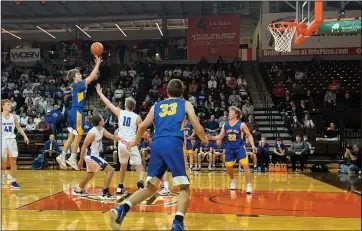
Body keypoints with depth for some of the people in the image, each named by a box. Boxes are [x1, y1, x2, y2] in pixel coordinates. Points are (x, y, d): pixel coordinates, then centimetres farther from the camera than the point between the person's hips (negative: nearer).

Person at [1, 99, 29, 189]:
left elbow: (19, 127, 15)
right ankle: (5, 172, 36)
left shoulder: (13, 117, 4)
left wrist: (25, 136, 7)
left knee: (13, 161, 2)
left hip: (11, 140, 3)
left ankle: (14, 181, 8)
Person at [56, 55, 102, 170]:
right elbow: (91, 77, -17)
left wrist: (97, 65, 16)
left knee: (71, 137, 13)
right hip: (77, 112, -10)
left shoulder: (77, 85, 15)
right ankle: (72, 159, 0)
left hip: (74, 111, 10)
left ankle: (62, 156, 14)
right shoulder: (78, 85, -11)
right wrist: (98, 64, -12)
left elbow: (92, 77, 20)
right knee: (78, 136, -4)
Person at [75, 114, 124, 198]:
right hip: (91, 156, -10)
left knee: (90, 174, 30)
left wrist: (121, 139, -9)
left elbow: (111, 136, 7)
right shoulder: (92, 133, -23)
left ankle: (78, 190, 45)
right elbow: (84, 146, -19)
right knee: (110, 170, -11)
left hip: (94, 155, 10)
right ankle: (105, 193, -8)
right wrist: (81, 160, -16)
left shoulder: (102, 130, 2)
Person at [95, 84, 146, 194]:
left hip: (121, 144, 3)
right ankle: (140, 182, -24)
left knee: (123, 166, 22)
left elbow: (108, 103, 16)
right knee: (138, 166, 3)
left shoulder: (120, 112, 6)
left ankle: (120, 187, 26)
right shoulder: (137, 117, 2)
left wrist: (99, 92, 28)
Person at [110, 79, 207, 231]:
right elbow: (198, 128, 13)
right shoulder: (185, 104, 18)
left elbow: (142, 126, 18)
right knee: (184, 187, 5)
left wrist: (135, 142, 37)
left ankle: (122, 210, -2)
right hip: (173, 144, -4)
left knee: (151, 186, 15)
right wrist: (204, 140, 34)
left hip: (157, 145, 4)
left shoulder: (157, 105, 25)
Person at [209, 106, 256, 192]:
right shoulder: (225, 125, 2)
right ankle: (233, 181, 39)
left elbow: (249, 135, -2)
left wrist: (252, 145, -15)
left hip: (239, 148, -4)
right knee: (228, 167, 11)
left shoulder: (241, 124, -9)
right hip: (229, 149, 4)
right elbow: (220, 137, 9)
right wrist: (210, 137, -5)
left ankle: (249, 185, -5)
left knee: (246, 165, -13)